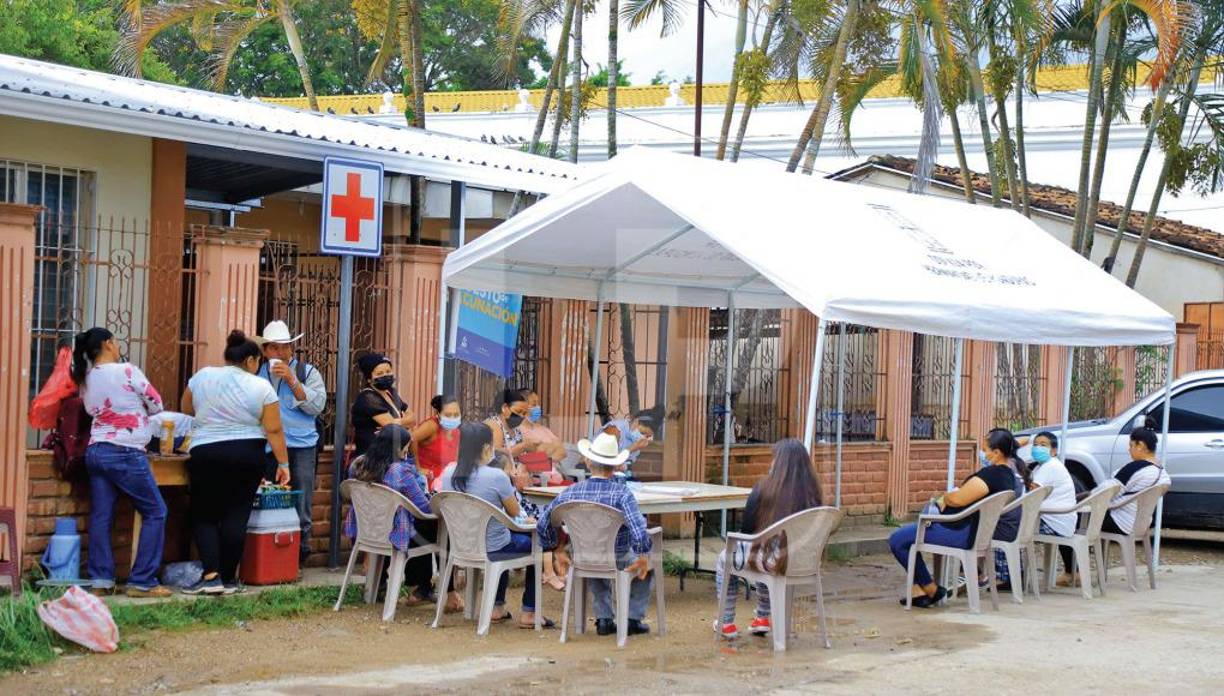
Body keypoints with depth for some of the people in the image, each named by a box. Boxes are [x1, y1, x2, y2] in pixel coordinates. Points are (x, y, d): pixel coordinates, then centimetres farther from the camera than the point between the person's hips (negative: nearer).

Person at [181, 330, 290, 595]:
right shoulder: (261, 387, -4)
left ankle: (211, 575, -7)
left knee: (204, 515, 8)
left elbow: (186, 409, 15)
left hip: (205, 454, 0)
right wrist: (283, 463, 1)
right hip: (248, 455, 0)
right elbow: (274, 430, -5)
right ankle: (228, 578, 7)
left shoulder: (202, 376, 1)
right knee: (236, 516, 5)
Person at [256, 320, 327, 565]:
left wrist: (292, 380, -13)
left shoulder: (308, 372, 6)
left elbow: (317, 405, -6)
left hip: (300, 447, -2)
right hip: (265, 448, 2)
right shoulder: (256, 373, 11)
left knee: (299, 508, -3)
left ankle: (299, 557, 3)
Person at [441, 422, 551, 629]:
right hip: (493, 549, -6)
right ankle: (528, 613, 19)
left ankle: (497, 607, 37)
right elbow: (514, 512, -10)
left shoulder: (449, 474, -6)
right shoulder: (496, 476, -24)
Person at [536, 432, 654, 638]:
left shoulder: (570, 493, -12)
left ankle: (604, 619, 33)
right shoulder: (622, 493, -24)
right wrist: (643, 556, -18)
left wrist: (558, 551, 10)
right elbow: (639, 530, -35)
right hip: (619, 562, -3)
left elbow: (543, 525, -4)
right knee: (646, 564, 29)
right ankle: (633, 619, 27)